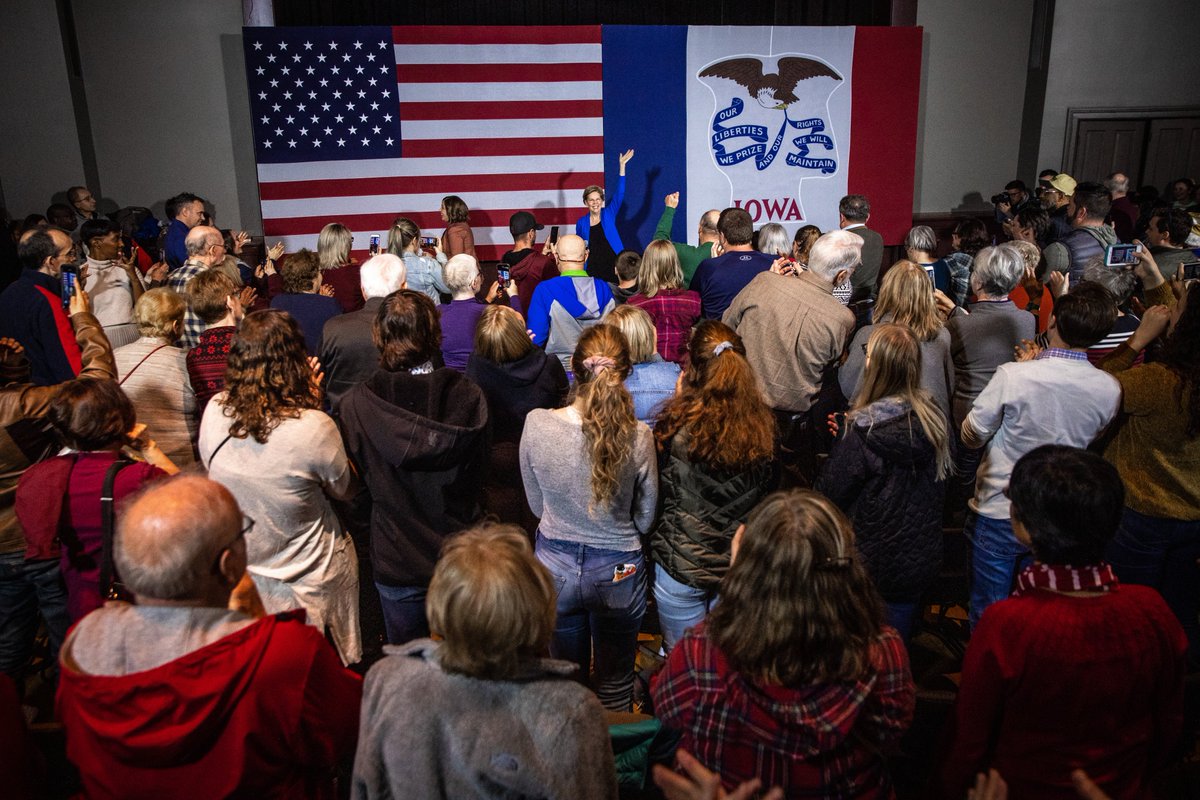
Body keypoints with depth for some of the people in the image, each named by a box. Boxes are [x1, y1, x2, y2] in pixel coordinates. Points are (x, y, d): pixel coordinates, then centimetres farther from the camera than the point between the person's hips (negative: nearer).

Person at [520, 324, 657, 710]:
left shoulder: (536, 424, -19)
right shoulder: (638, 438, -23)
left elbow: (537, 506, -4)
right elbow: (645, 519, -7)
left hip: (554, 566, 2)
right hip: (618, 572, -1)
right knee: (615, 683, 21)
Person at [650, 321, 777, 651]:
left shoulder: (678, 425, -18)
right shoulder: (764, 424, -7)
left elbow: (661, 487, -3)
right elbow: (770, 488, 4)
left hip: (681, 564, -3)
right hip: (743, 565, 3)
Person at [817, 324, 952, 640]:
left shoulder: (862, 430, -24)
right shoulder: (935, 418, -7)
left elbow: (830, 494, -16)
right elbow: (941, 479, 8)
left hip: (872, 563, -5)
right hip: (921, 562, 5)